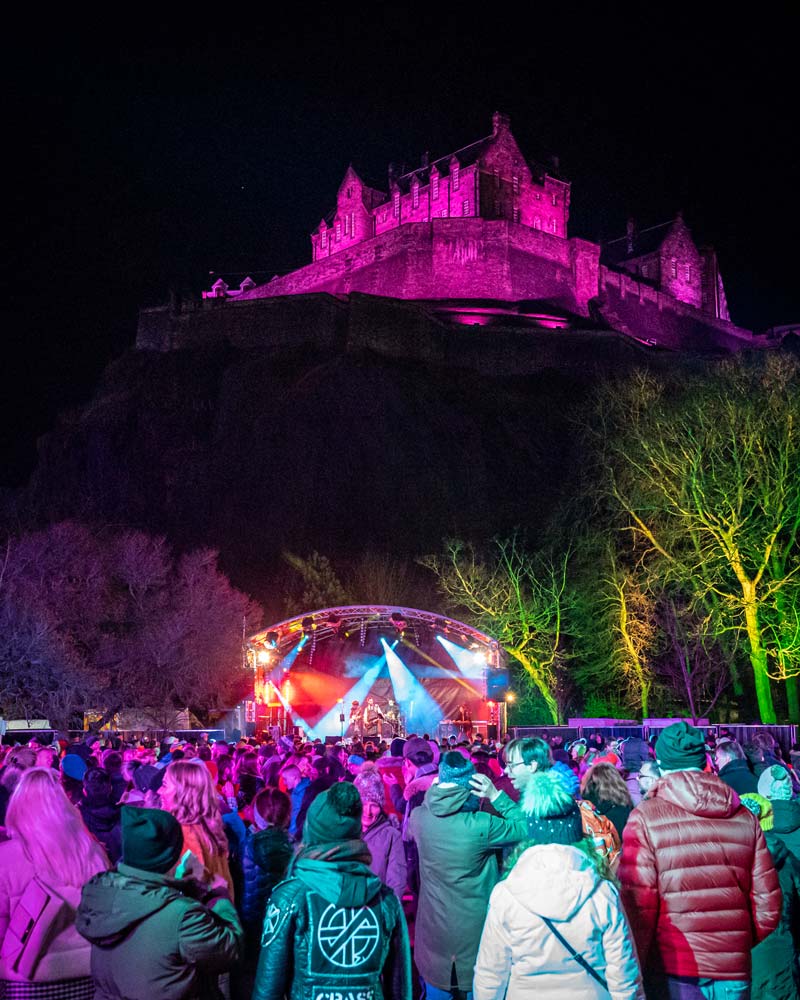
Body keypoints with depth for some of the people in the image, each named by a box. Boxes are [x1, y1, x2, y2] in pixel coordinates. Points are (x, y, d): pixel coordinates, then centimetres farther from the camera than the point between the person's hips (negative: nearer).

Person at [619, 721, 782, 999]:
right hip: (734, 968, 3)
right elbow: (767, 905, 5)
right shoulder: (744, 817, 3)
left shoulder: (646, 818, -8)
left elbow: (638, 903, -12)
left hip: (673, 967, -3)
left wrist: (635, 967, 0)